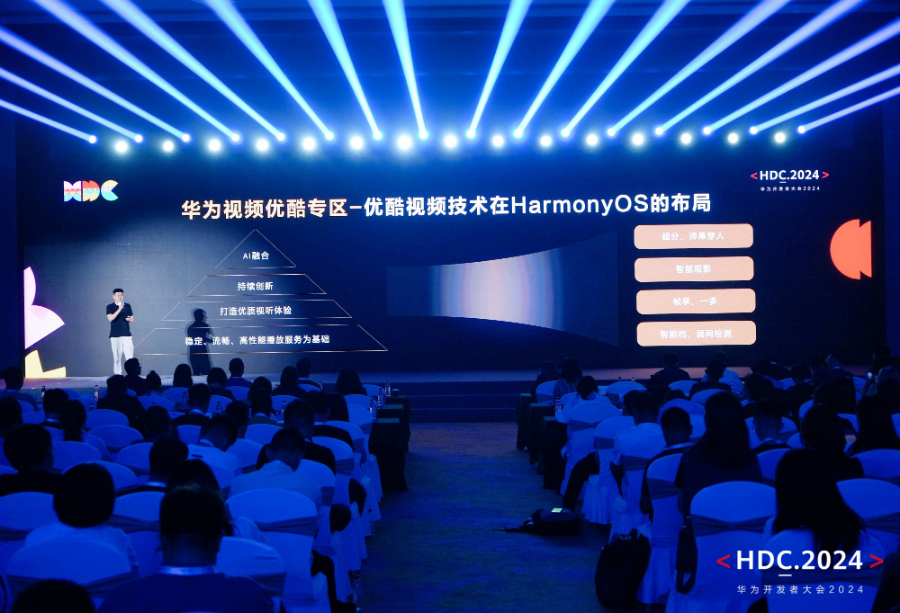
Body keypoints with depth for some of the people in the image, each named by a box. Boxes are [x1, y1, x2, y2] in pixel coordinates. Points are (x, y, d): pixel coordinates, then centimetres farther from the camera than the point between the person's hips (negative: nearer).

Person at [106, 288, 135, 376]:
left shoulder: (127, 306, 10)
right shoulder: (110, 307, 2)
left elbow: (132, 318, 15)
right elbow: (110, 318, -13)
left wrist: (130, 319, -9)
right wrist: (119, 309, -22)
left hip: (126, 334, 1)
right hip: (115, 335, -1)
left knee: (129, 355, -7)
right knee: (116, 356, 1)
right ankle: (117, 374, 7)